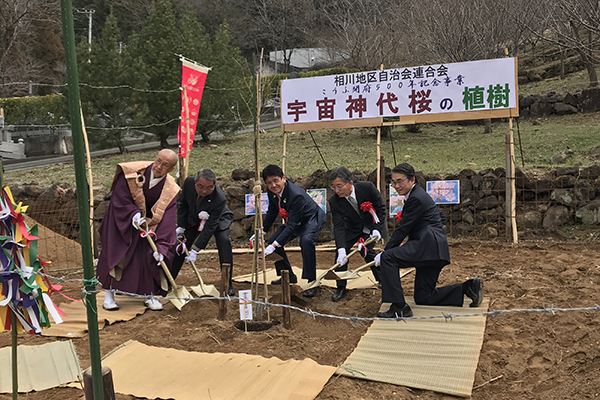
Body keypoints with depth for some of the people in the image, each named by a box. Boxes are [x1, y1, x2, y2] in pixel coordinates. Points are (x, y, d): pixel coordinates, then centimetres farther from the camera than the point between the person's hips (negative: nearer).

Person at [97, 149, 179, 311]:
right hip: (121, 219, -1)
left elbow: (166, 220, -23)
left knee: (151, 256, -5)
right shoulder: (132, 172, -24)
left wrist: (161, 246, -31)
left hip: (148, 224, 2)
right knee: (115, 254, -4)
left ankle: (149, 295, 11)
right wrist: (133, 215, -36)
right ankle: (109, 294, 10)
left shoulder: (170, 190, -19)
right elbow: (119, 199, -20)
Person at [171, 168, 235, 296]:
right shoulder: (189, 182, -28)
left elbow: (210, 227, -36)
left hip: (219, 219, -4)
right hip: (195, 218, 4)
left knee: (224, 241, -28)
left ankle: (227, 284, -19)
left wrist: (195, 250, -37)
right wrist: (181, 227, -9)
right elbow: (182, 204, -7)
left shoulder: (220, 199, -40)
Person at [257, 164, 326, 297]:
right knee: (272, 241, 5)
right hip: (293, 220, 9)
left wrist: (275, 245, -38)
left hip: (312, 219, -9)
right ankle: (288, 276, 22)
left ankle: (311, 282, -27)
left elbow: (292, 225, -36)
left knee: (306, 240, -37)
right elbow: (272, 212, 5)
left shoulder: (296, 195, -37)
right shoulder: (272, 191, -13)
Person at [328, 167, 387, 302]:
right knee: (340, 253, -11)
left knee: (366, 252, -20)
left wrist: (377, 229, -22)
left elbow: (381, 208, -13)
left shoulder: (367, 187, -28)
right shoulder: (334, 201, -23)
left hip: (372, 225, -2)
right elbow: (339, 226, -26)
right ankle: (341, 288, 4)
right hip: (353, 228, 3)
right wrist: (341, 250, -37)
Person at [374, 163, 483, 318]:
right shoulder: (419, 194, 21)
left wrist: (384, 253, -6)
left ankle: (399, 308, -18)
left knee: (388, 258, -20)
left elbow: (402, 229, -12)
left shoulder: (415, 198, -11)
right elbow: (441, 217, 30)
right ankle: (468, 287, 11)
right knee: (422, 298, 10)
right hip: (433, 250, 11)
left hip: (429, 246, -11)